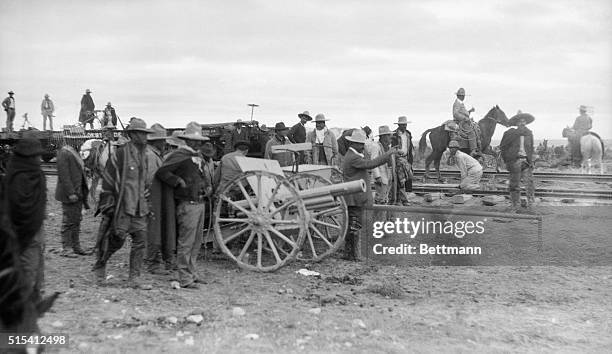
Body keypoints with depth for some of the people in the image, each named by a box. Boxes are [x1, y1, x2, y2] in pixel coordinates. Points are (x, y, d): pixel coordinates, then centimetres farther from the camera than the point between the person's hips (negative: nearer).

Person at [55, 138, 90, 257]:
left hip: (78, 193, 9)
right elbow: (63, 175, -18)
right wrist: (70, 193, -21)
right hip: (69, 194, -9)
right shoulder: (63, 153, -13)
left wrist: (83, 193, 16)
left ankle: (76, 246, 20)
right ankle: (66, 249, 5)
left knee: (77, 220, 13)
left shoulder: (74, 152, 15)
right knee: (68, 221, -2)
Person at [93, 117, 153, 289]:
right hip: (123, 206, -7)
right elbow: (107, 178, -8)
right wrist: (107, 203, -9)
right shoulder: (121, 153, -9)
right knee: (117, 239, -2)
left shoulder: (143, 154, 14)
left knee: (140, 241, 2)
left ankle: (134, 278, 8)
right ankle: (99, 266, 24)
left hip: (139, 207, 7)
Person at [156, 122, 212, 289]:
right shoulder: (180, 155, -10)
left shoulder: (198, 156, 16)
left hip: (200, 203, 9)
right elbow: (161, 172, -15)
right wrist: (178, 181, -21)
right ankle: (185, 279, 0)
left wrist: (208, 185, 14)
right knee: (186, 242, -5)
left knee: (196, 242, 16)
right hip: (188, 204, -9)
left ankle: (192, 273, 28)